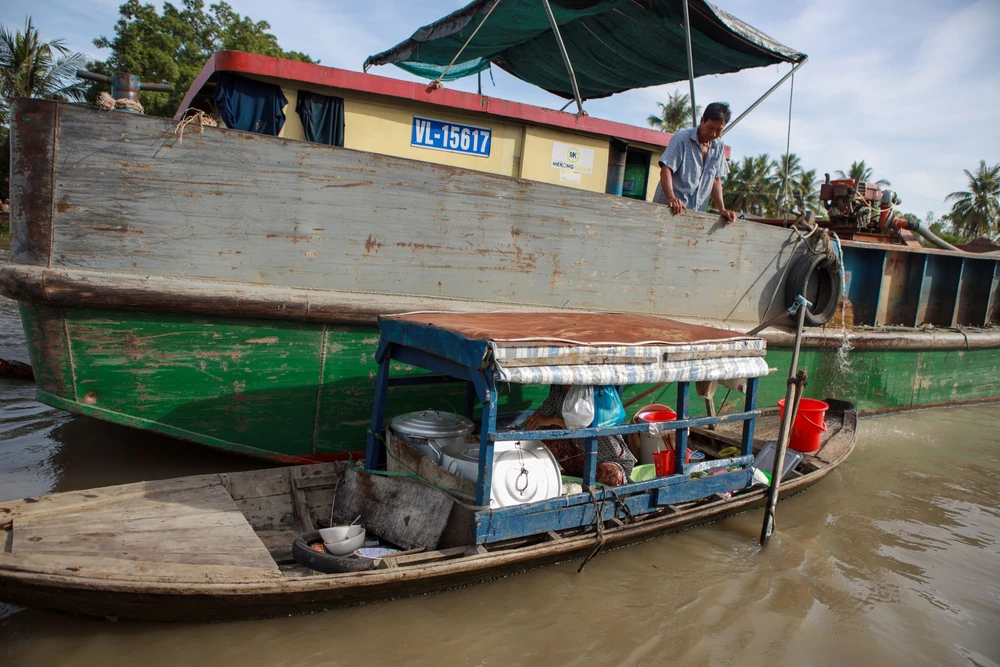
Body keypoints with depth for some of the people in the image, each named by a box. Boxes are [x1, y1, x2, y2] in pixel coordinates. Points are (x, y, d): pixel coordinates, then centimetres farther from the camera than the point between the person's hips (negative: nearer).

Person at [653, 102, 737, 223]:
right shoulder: (682, 138, -5)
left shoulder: (719, 148, 12)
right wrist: (671, 198, -29)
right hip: (670, 209, -5)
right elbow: (665, 169, -13)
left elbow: (716, 180, 15)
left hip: (697, 213, 5)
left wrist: (722, 209, 2)